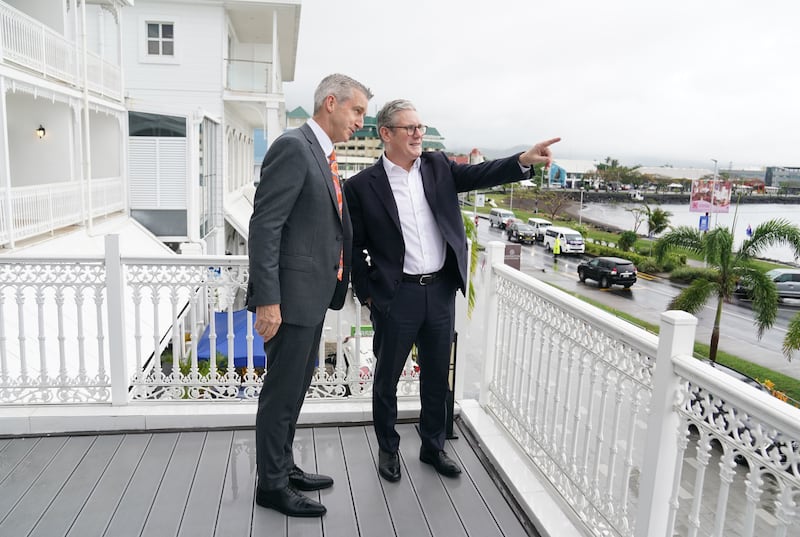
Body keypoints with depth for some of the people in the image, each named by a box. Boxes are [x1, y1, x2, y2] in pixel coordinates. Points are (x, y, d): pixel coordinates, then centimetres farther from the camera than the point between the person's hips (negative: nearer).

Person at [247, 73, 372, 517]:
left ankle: (283, 467, 36)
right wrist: (267, 300, -23)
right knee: (282, 392, 4)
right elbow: (264, 226, -20)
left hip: (313, 295, 10)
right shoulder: (293, 146, -14)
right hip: (291, 296, -10)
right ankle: (271, 485, 21)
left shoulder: (322, 155, 15)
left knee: (295, 388, 20)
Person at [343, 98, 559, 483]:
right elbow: (354, 247, -3)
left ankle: (433, 447, 36)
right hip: (396, 296, -4)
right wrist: (367, 294, -4)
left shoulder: (438, 167, 5)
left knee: (437, 377, 16)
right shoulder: (362, 186, -7)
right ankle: (388, 449, 33)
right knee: (387, 378, 11)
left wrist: (525, 160, -19)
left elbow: (479, 175, -4)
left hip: (441, 291, 4)